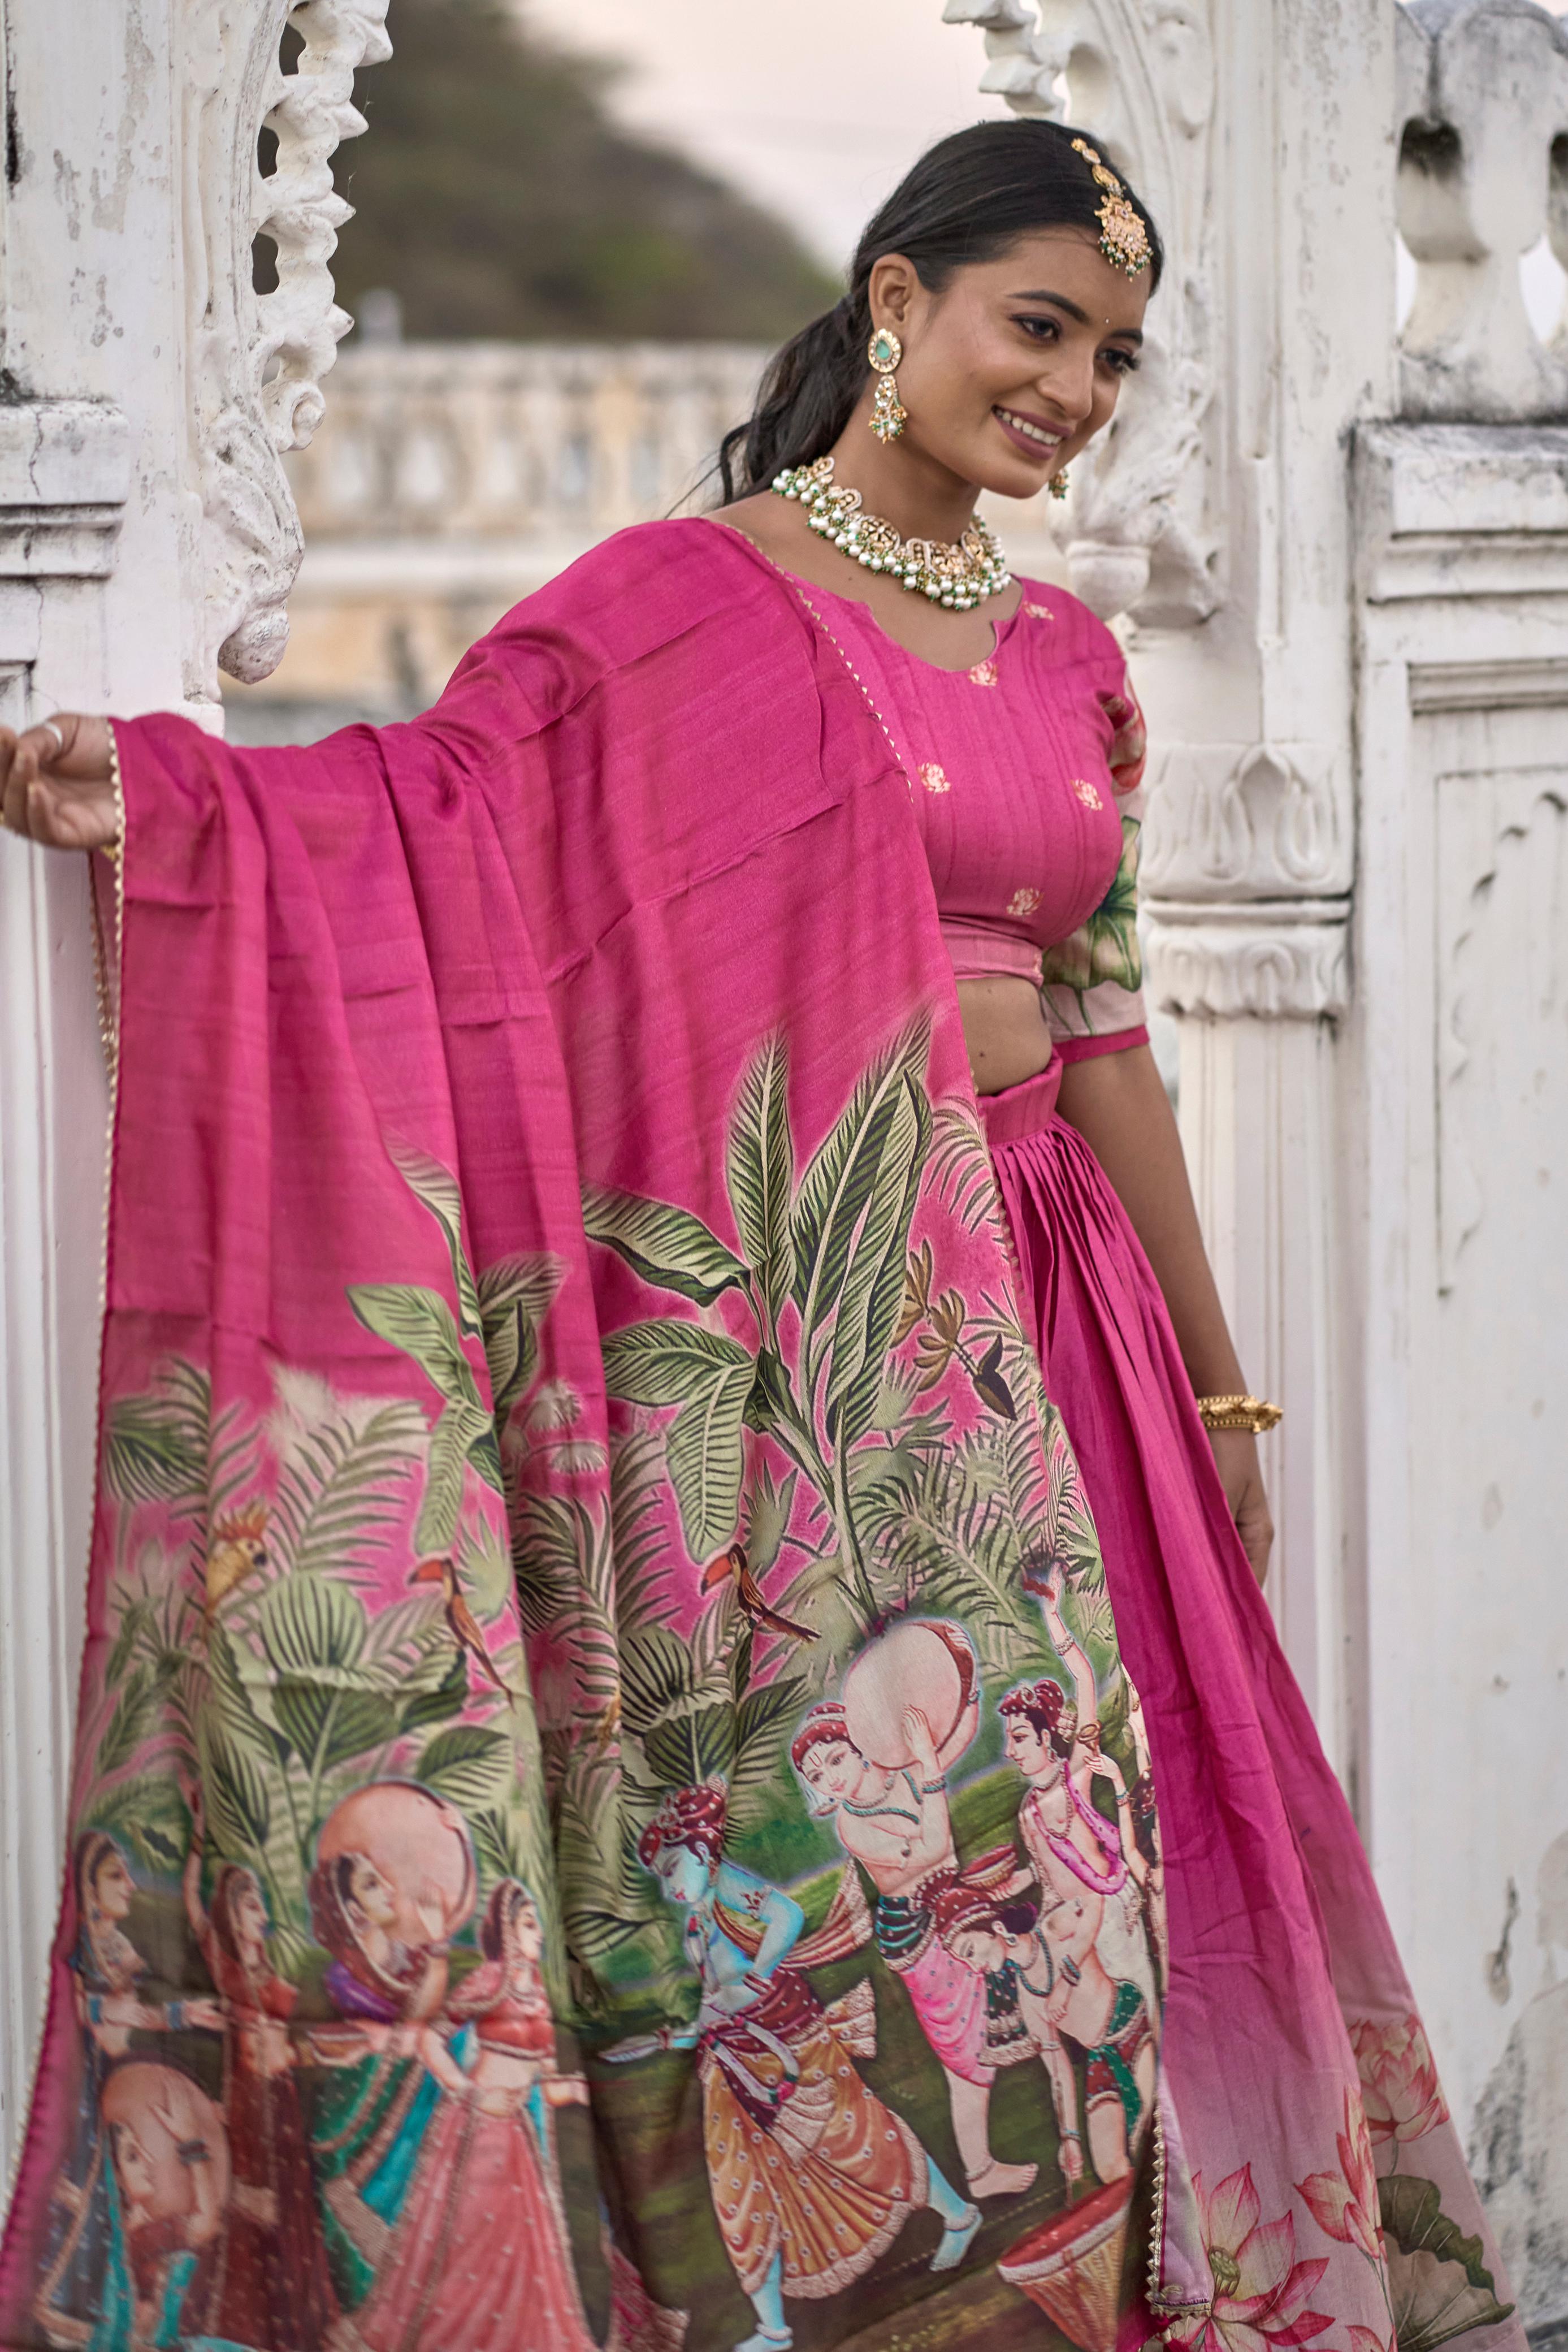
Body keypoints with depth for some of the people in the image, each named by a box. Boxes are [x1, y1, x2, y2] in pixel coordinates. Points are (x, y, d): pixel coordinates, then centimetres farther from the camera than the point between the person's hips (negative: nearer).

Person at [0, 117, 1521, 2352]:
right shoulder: (686, 603, -3)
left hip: (1030, 1311, 6)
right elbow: (445, 795, -13)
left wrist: (1215, 1388, 21)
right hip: (782, 1319, -6)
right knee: (818, 1844, -4)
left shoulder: (1068, 655, 14)